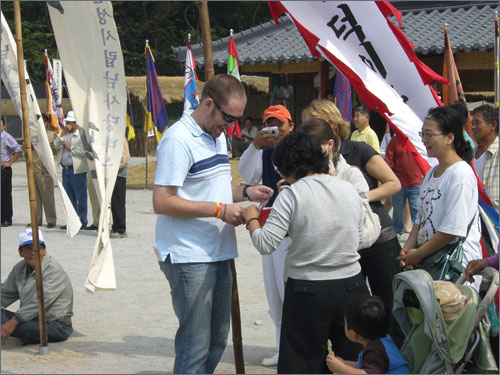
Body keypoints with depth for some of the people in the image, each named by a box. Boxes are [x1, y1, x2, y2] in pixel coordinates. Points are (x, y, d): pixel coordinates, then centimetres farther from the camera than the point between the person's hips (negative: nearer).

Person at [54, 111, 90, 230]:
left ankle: (82, 221, 4)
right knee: (69, 197, 12)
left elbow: (85, 151, -17)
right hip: (66, 169, 7)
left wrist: (71, 147, -10)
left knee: (80, 197, -2)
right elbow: (56, 145, 7)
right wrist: (63, 134, -4)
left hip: (77, 170, -7)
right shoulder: (65, 133, 16)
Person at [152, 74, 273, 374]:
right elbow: (162, 202, -20)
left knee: (217, 338, 15)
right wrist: (220, 210, -20)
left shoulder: (218, 136, 15)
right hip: (189, 259, -9)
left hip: (219, 255, 9)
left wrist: (245, 192, 8)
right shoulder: (179, 140, -15)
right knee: (195, 345, -6)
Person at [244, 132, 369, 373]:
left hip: (307, 291, -4)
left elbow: (265, 244, -15)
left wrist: (251, 219, 4)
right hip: (352, 286, 5)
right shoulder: (349, 190, 5)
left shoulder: (291, 195, -11)